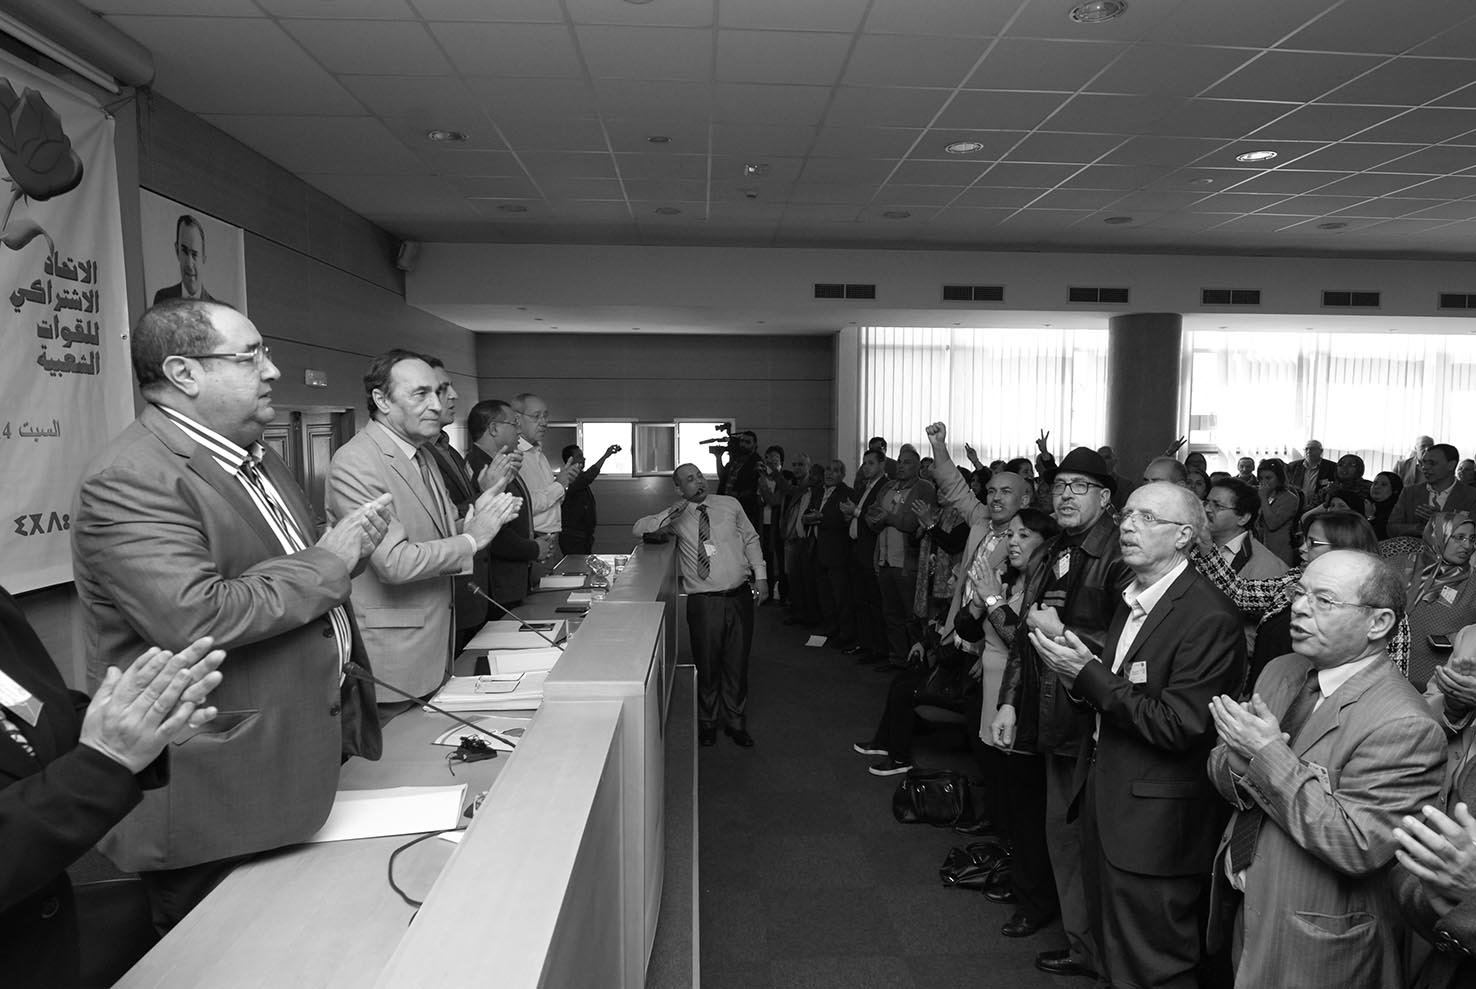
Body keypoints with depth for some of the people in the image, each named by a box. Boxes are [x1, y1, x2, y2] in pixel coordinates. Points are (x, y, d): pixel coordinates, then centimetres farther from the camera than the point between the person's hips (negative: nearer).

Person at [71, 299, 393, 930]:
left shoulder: (256, 459, 11)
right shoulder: (129, 483, -20)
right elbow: (195, 617, -32)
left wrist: (349, 544, 1)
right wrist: (329, 559, -21)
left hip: (307, 759, 9)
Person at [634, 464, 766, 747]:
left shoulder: (730, 504, 8)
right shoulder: (677, 517, 4)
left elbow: (751, 540, 13)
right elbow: (638, 529, -2)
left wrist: (760, 575, 5)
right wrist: (670, 515, -14)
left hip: (739, 596, 2)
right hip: (704, 601, -2)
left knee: (737, 663, 10)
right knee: (707, 665, 7)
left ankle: (736, 723, 27)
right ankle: (707, 723, 28)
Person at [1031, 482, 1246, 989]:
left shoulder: (1209, 618, -20)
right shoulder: (1133, 599, 8)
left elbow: (1177, 726, -24)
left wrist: (1088, 676, -24)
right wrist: (1081, 669, -6)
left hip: (1155, 826, -8)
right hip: (1108, 799, 9)